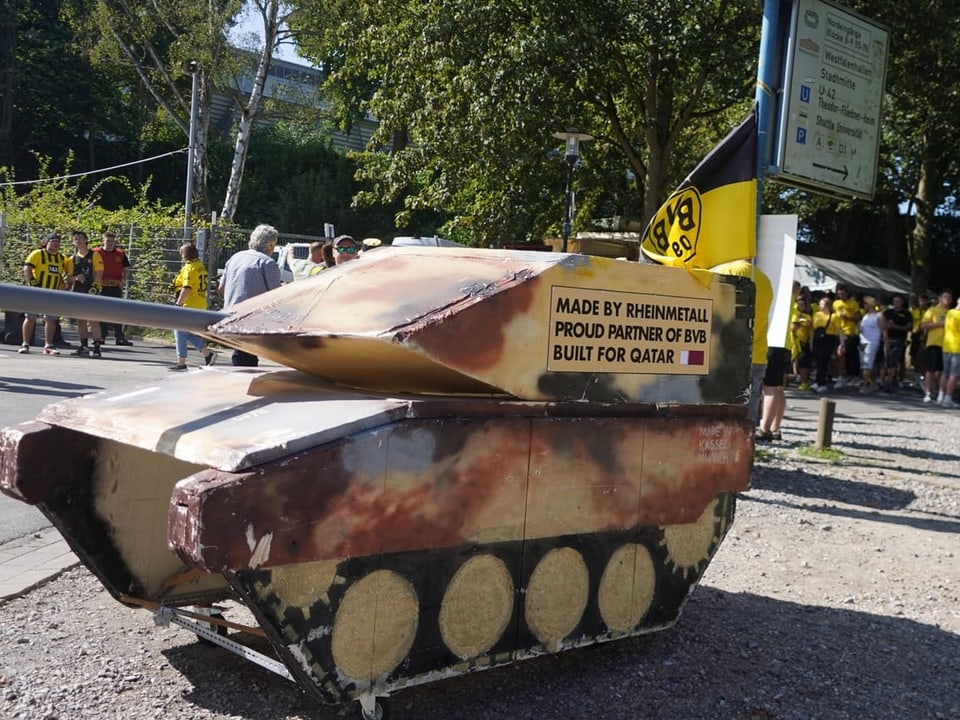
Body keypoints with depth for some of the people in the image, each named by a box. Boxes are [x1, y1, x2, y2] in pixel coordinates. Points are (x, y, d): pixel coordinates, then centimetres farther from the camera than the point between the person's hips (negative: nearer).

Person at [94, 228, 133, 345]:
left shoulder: (120, 254, 8)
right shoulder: (96, 253, 1)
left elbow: (126, 270, 14)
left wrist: (124, 280, -2)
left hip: (116, 288, 1)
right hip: (101, 287, -1)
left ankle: (119, 338, 5)